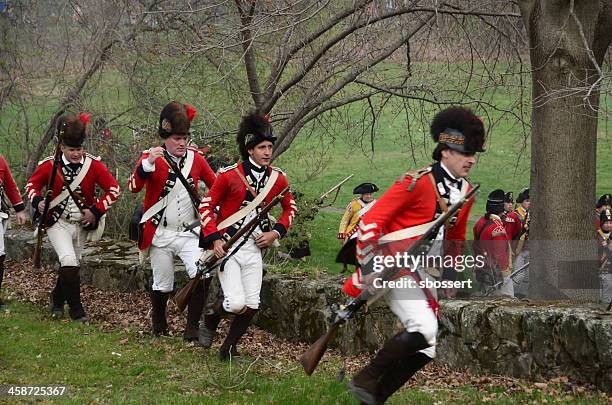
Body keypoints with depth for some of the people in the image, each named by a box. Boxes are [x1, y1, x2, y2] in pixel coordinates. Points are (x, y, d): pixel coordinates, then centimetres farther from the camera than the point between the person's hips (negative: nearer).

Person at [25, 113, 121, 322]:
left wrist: (96, 211, -13)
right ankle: (76, 310, -11)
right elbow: (32, 184, 6)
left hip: (82, 224, 3)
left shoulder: (93, 165, -8)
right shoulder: (49, 165, -9)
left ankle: (57, 300, 42)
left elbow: (114, 189, -5)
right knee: (69, 262, -21)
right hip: (58, 223, -3)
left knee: (71, 265, 15)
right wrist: (37, 201, -15)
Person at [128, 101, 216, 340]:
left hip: (190, 233, 2)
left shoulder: (196, 158, 3)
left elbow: (216, 186, 16)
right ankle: (158, 323, 35)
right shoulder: (151, 158, -6)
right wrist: (147, 164, -36)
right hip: (161, 235, -2)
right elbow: (133, 187, -21)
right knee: (162, 285, 8)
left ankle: (192, 328, -8)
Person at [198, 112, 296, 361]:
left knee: (251, 306, -1)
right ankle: (210, 321, 16)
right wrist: (215, 239, -13)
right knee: (236, 303, -17)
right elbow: (206, 205, -3)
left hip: (254, 247, 5)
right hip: (227, 247, -5)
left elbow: (290, 208, 19)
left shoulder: (277, 178, 5)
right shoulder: (229, 175, -9)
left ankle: (228, 350, 18)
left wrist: (276, 232, 2)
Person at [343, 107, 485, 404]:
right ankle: (365, 379, -10)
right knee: (424, 329, -25)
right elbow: (370, 221, -15)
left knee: (426, 348, 5)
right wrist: (368, 269, -20)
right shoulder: (417, 183, -15)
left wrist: (451, 275, 22)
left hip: (421, 273, 9)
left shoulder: (465, 192, 9)